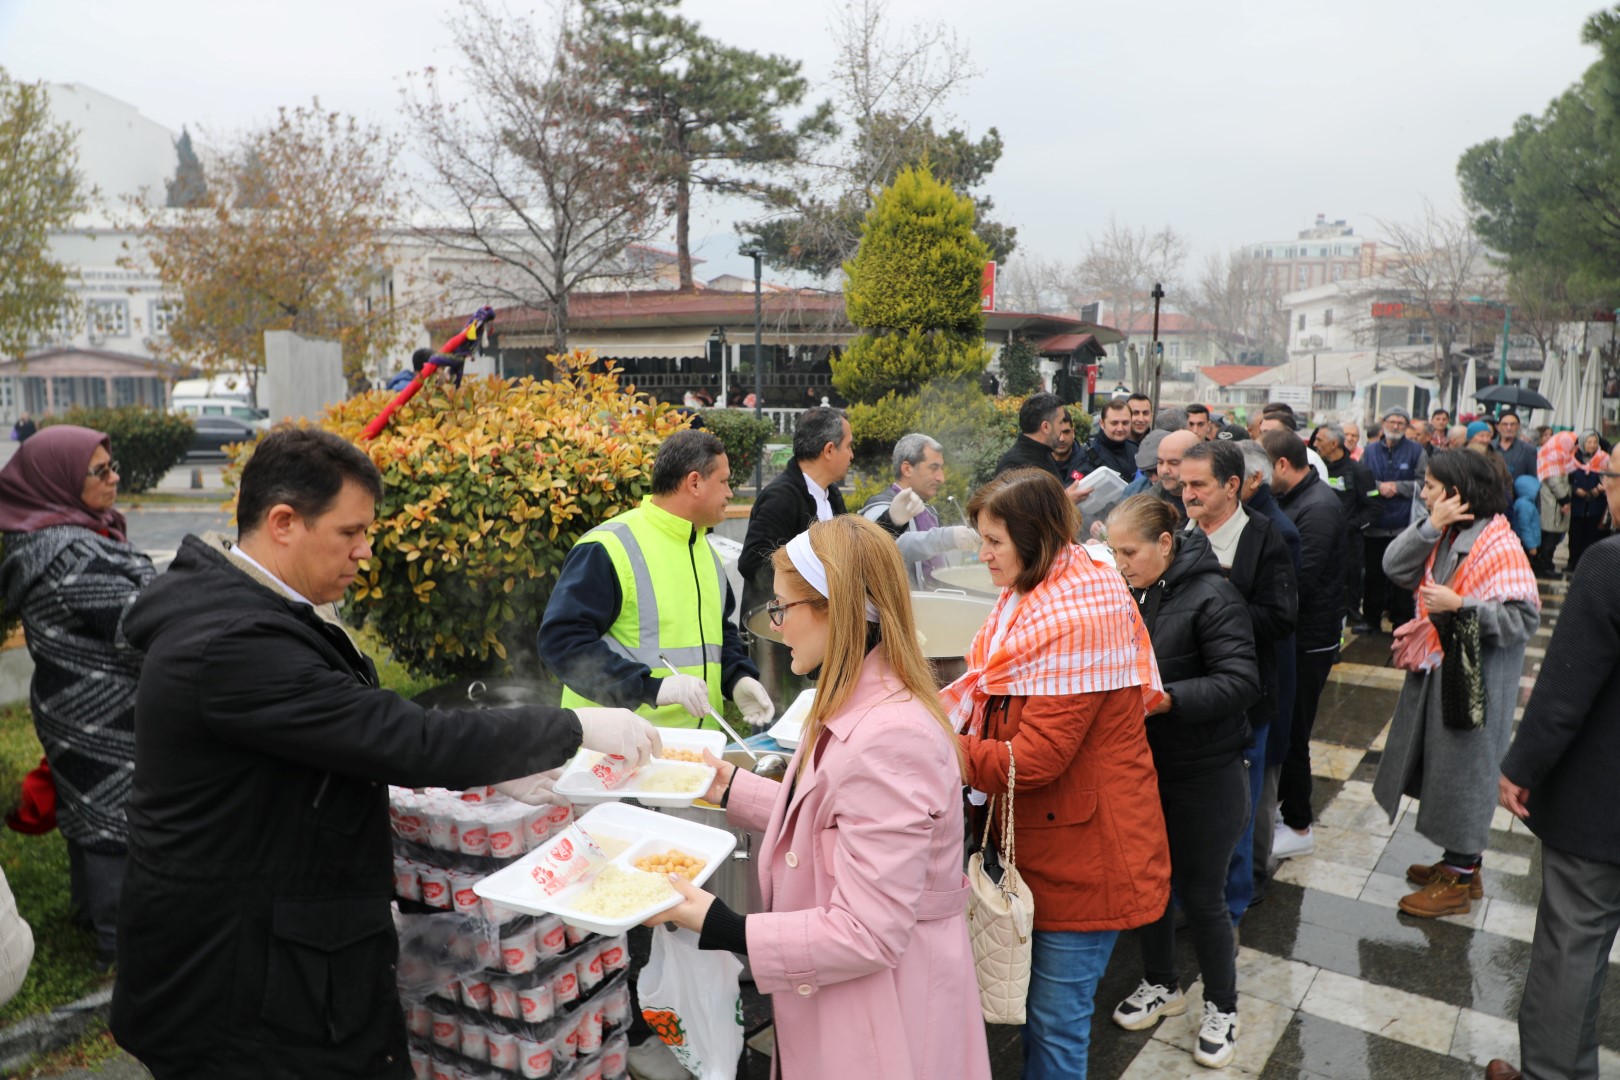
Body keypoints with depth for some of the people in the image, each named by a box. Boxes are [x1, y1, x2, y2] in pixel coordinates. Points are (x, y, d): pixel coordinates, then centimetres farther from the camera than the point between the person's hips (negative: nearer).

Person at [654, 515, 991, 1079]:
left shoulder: (890, 737, -30)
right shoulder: (855, 708, 2)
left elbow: (867, 934, -28)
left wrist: (721, 929, -29)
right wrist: (733, 788, 14)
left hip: (885, 1015, -9)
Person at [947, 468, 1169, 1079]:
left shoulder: (1078, 622, -24)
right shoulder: (1030, 599, 7)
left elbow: (1033, 758, -25)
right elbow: (985, 688, 9)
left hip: (1082, 853, -8)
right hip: (1036, 836, 9)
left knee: (1055, 1020, 6)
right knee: (1037, 1003, 20)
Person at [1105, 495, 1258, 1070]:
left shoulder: (1211, 595, -17)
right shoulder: (1129, 593, 0)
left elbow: (1241, 681, -23)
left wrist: (1166, 699, -32)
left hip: (1203, 775, -6)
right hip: (1141, 765, 6)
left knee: (1200, 893, 7)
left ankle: (1221, 1006, 31)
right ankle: (1161, 984, 41)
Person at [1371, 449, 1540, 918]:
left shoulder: (1498, 543, -19)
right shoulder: (1444, 535, 6)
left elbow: (1523, 616, -22)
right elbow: (1396, 568, -4)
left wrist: (1460, 605, -27)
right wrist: (1430, 526, -13)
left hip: (1475, 678, -8)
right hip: (1436, 668, 8)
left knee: (1464, 768, 3)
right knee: (1442, 765, 17)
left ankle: (1459, 881, 18)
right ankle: (1459, 859, 33)